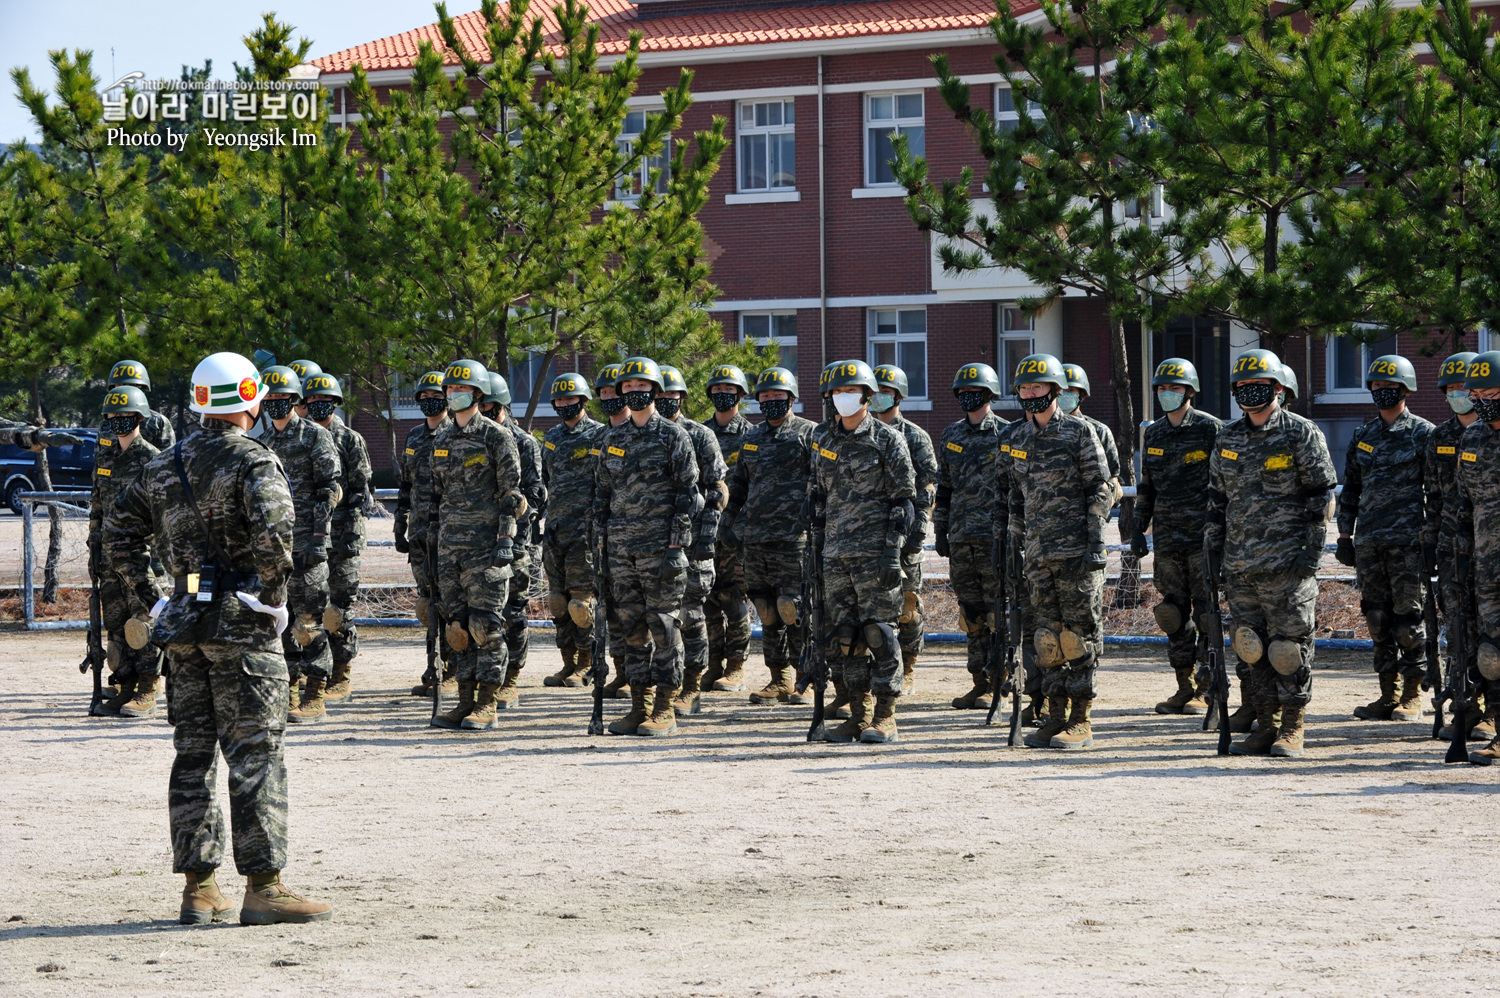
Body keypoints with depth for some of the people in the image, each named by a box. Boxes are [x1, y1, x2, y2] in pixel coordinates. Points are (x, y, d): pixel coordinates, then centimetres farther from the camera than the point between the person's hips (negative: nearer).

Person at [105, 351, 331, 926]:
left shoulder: (166, 465, 12)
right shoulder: (253, 463, -9)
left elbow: (119, 527, 17)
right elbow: (273, 532, -26)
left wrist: (143, 597, 18)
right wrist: (272, 591, -13)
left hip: (183, 620, 7)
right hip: (241, 620, -7)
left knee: (194, 754, 10)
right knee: (255, 755, -4)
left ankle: (199, 888, 11)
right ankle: (263, 886, -6)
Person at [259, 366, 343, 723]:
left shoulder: (316, 436, -3)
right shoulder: (263, 443, 16)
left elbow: (331, 488, -8)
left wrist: (319, 536, -17)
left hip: (304, 542, -7)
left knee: (309, 621, -7)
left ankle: (315, 697, -5)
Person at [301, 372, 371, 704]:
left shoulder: (350, 441, -1)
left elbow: (360, 492, -5)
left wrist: (352, 536, -13)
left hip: (341, 534, -5)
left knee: (340, 608, -4)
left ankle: (340, 679, 0)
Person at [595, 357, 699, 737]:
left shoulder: (673, 436, -1)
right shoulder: (612, 439, 14)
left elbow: (687, 494, -4)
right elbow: (603, 495, 18)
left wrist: (677, 546, -11)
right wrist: (601, 543, 10)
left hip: (660, 545, -5)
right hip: (621, 546, 5)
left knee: (664, 626, -4)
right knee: (632, 627, 7)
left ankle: (665, 710, -1)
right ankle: (640, 704, 12)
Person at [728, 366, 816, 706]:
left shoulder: (808, 434, -1)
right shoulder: (751, 439, 17)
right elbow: (736, 487, 26)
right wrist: (737, 525, 17)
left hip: (794, 538, -6)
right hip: (755, 539, 6)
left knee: (794, 610, -9)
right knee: (768, 612, 7)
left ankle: (805, 680, -1)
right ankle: (780, 680, 13)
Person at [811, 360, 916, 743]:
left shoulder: (888, 440, -3)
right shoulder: (824, 439, 13)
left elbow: (904, 499, -4)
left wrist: (892, 551, -13)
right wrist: (817, 546, 13)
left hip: (874, 551, -6)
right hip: (835, 553, 6)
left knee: (877, 631, -6)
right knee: (842, 634, 5)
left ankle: (885, 716, -1)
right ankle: (858, 714, 12)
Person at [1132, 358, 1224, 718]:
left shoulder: (1210, 429, -5)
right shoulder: (1154, 434, 13)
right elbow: (1146, 487, 21)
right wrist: (1138, 529, 15)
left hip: (1204, 538, -6)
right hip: (1167, 538, 6)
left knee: (1206, 613, -6)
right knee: (1175, 614, 7)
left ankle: (1206, 691, -2)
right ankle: (1185, 686, 14)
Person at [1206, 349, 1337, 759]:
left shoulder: (1302, 434, -2)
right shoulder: (1227, 439, 15)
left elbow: (1321, 495, -4)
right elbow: (1217, 499, 20)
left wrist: (1313, 549, -11)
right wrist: (1214, 550, 14)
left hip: (1287, 561, -6)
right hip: (1240, 563, 6)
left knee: (1288, 644, -5)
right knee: (1250, 645, 6)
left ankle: (1292, 728, 3)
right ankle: (1265, 725, 14)